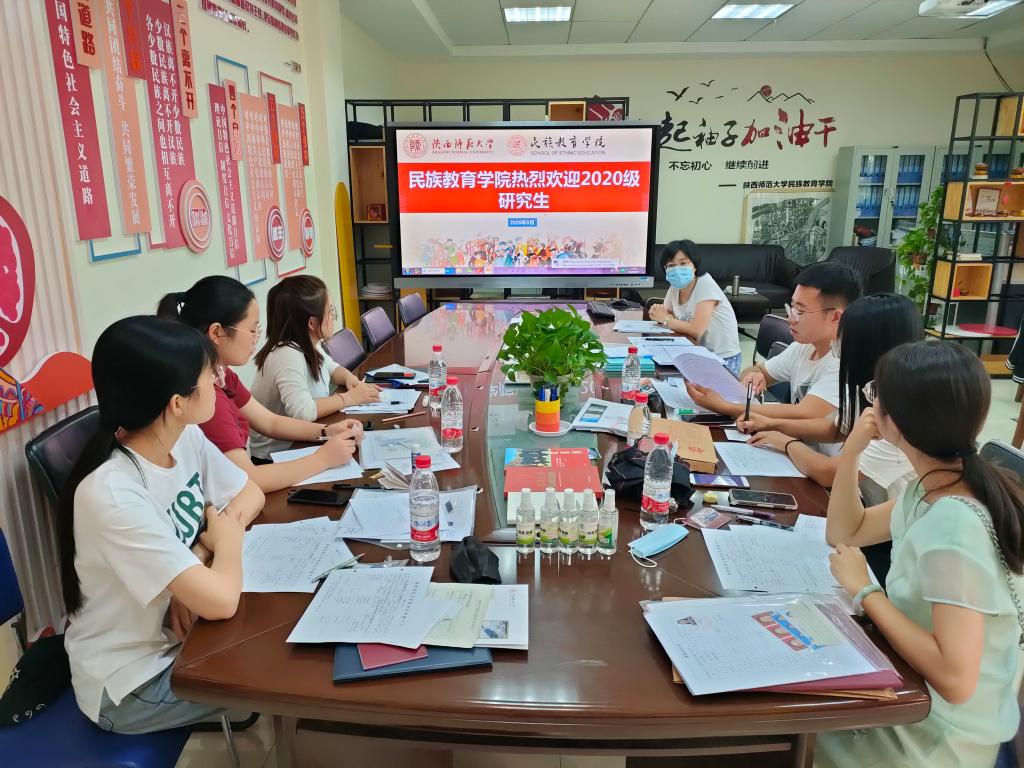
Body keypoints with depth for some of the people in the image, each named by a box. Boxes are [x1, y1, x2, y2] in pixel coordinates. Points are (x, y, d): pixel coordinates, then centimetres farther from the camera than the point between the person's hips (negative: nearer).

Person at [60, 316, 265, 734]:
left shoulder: (187, 438, -10)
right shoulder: (112, 494, -33)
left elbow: (251, 494, 5)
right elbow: (220, 601, -35)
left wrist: (199, 562, -13)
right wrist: (228, 537, -14)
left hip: (179, 633, 6)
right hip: (130, 681, -6)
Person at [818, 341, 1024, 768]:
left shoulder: (953, 530, -32)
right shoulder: (936, 487, -5)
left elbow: (956, 679, -34)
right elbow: (845, 532, 8)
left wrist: (865, 591, -24)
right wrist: (851, 451, -5)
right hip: (915, 697, 7)